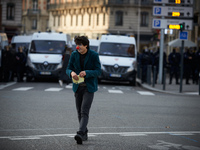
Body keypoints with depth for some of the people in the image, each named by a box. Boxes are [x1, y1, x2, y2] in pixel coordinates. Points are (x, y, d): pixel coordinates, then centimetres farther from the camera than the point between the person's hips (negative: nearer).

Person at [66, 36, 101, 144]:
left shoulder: (94, 55, -7)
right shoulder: (74, 55, 3)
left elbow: (98, 71, -8)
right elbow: (68, 69, 4)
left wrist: (86, 73, -25)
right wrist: (72, 73, -20)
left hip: (89, 87, -4)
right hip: (78, 86, 4)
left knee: (84, 111, -17)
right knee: (79, 111, 9)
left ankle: (80, 133, -29)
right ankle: (85, 133, 24)